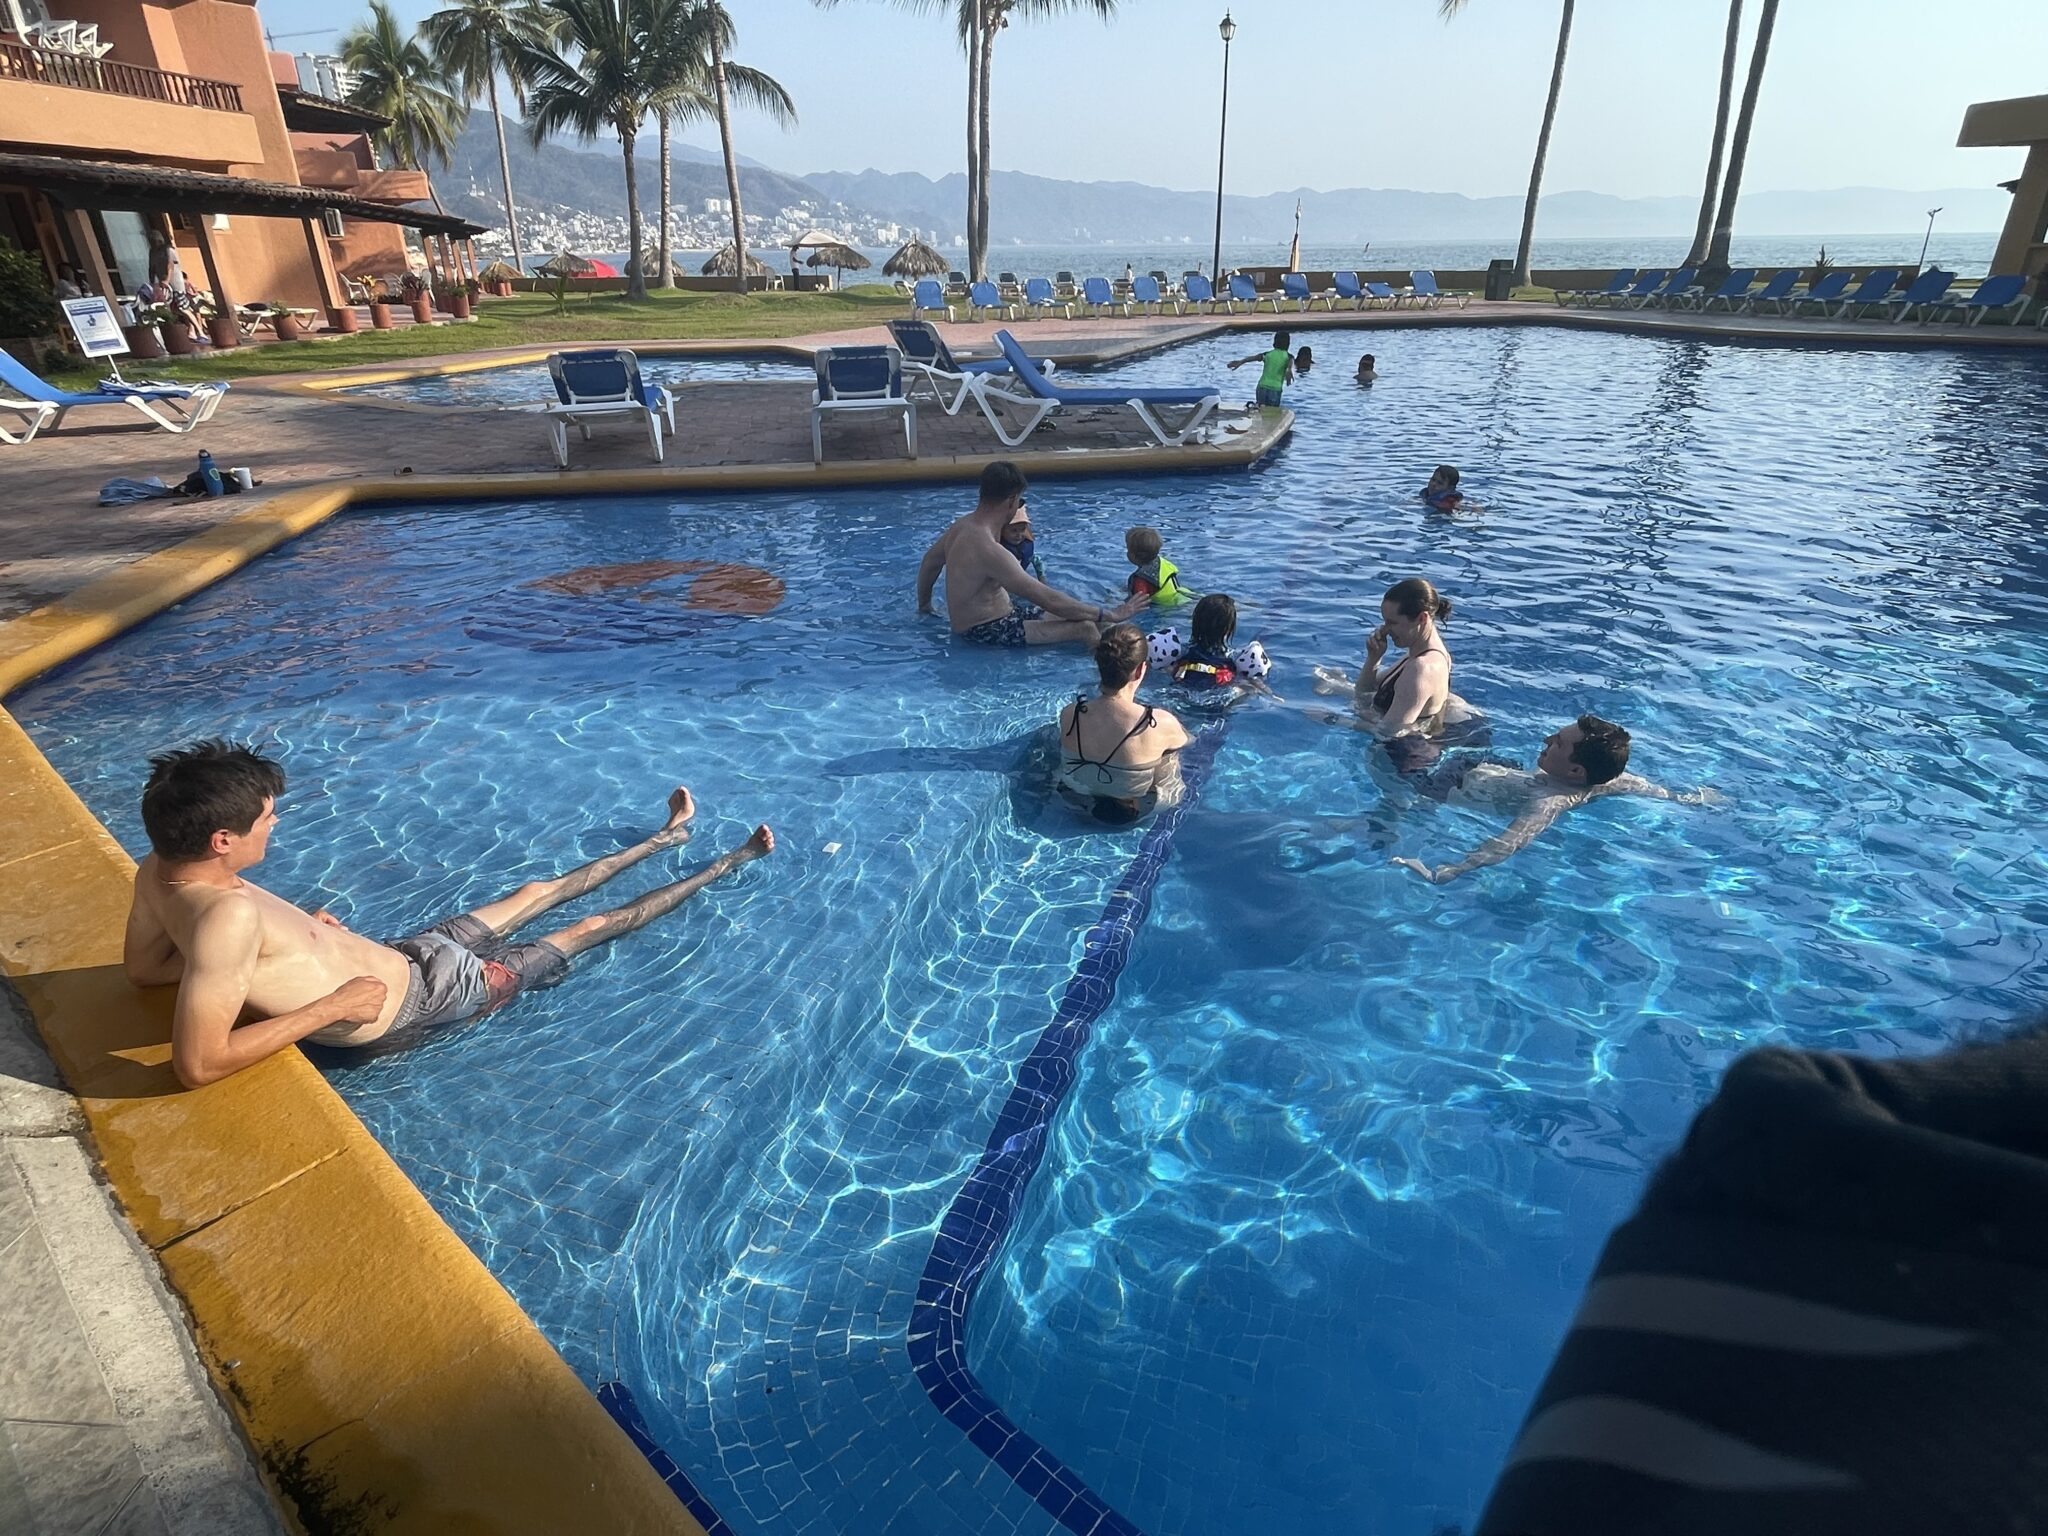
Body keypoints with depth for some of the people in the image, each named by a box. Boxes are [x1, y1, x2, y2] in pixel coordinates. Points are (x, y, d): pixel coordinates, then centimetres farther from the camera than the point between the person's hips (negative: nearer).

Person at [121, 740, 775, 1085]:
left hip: (400, 953, 8)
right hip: (419, 999, -8)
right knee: (587, 929, 9)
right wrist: (332, 1007, -31)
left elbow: (142, 966, 4)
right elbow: (199, 1065, -39)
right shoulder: (229, 914, -39)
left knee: (536, 893, 22)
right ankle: (720, 869, 29)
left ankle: (669, 836, 44)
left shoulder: (159, 869, -13)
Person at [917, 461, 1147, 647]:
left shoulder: (963, 525, 1)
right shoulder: (989, 550, -29)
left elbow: (929, 562, 19)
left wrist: (924, 607, 36)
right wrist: (1111, 615, -23)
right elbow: (1049, 600, -29)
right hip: (986, 633, -10)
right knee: (1086, 627, -21)